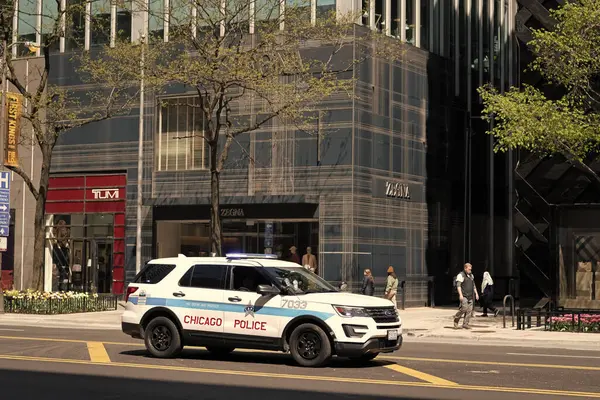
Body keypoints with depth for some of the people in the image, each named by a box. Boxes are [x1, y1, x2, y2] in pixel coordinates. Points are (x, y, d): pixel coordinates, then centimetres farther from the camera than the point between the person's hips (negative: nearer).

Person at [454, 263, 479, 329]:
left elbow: (473, 285, 27)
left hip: (470, 296, 7)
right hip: (464, 296, -7)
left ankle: (465, 324, 2)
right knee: (464, 308, -16)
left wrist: (476, 293, 19)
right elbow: (458, 285, -12)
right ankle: (456, 319, 4)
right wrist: (460, 294, -21)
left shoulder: (471, 275, 19)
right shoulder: (461, 275, -5)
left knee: (469, 310, -1)